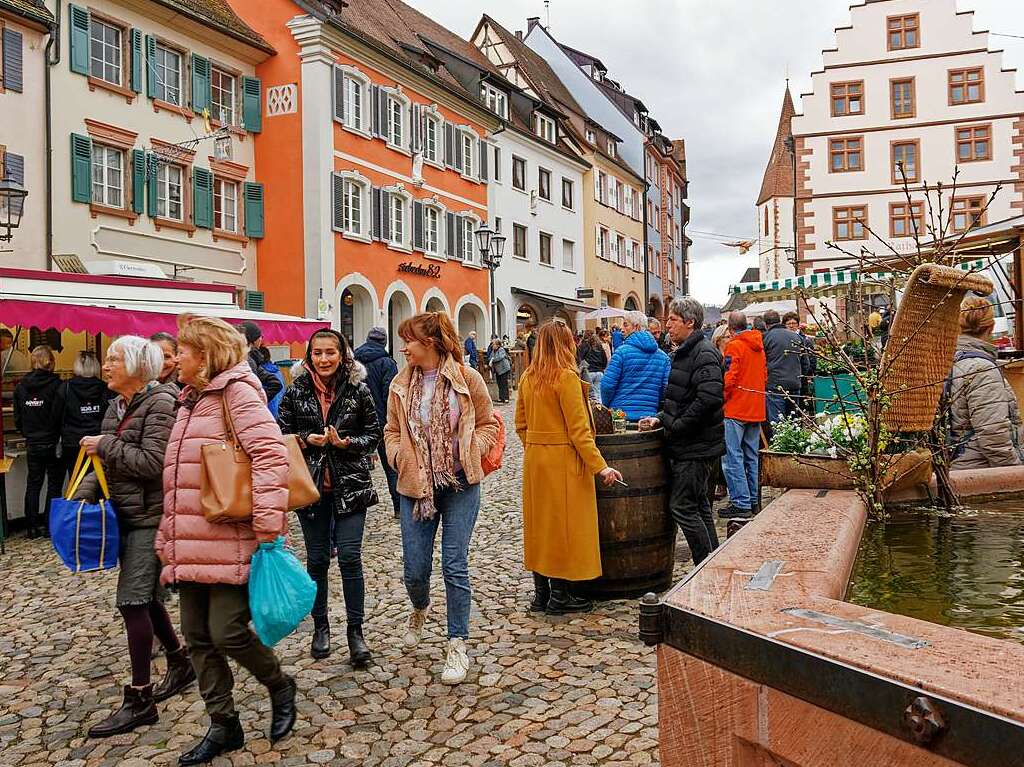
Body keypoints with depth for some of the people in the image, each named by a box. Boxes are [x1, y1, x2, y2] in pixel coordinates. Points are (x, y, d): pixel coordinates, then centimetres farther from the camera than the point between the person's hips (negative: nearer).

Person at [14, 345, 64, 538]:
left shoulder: (21, 386, 1)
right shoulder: (57, 385, -15)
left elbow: (17, 419, 5)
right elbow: (60, 416, -17)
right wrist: (60, 437, 0)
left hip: (32, 444, 4)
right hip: (52, 443, -4)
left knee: (33, 484, 13)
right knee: (54, 484, 7)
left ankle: (32, 527, 16)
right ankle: (49, 526, 9)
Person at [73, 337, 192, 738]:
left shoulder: (160, 404, -14)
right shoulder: (116, 407, 11)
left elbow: (152, 462, -21)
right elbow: (108, 464, 15)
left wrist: (105, 445, -15)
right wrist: (84, 493, 0)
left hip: (151, 516, -9)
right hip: (125, 514, 9)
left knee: (133, 599, -8)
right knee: (145, 597, 16)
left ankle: (139, 700, 1)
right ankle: (180, 664, 33)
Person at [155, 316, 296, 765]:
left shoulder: (237, 390, -9)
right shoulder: (191, 399, 19)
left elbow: (271, 454, -21)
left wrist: (268, 525, -26)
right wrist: (169, 536, 20)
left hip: (230, 542, -9)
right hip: (191, 545, 9)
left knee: (227, 632, -6)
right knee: (197, 636, 10)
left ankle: (280, 686, 22)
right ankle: (223, 726, 24)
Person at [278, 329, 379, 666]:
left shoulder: (358, 390, -2)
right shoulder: (296, 391, 0)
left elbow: (374, 433, 2)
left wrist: (346, 442, -15)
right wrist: (306, 440, -14)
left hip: (350, 486, -1)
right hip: (311, 486, 1)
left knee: (350, 557, -4)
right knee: (317, 559, 10)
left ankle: (355, 631, 8)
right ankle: (320, 626, 27)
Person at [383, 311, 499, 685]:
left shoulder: (467, 379, -6)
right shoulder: (401, 385, 3)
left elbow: (489, 424, 4)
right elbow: (392, 431, 14)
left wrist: (470, 450, -12)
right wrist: (398, 455, -5)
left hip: (460, 485, -3)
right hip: (416, 486, 3)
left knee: (455, 566, -3)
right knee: (415, 570, 5)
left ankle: (458, 645, 13)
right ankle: (420, 609, 41)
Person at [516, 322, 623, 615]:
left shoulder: (528, 378, 6)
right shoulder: (566, 377, -15)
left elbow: (521, 424, 12)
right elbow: (578, 429, -18)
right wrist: (600, 467, -17)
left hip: (534, 458, 7)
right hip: (563, 459, -7)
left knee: (539, 523, 13)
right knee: (564, 525, 3)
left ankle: (541, 595, 22)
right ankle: (559, 597, 11)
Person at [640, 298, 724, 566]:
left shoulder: (704, 354, -16)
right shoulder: (685, 352, 17)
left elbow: (709, 398, -29)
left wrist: (676, 425, -21)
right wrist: (661, 419, 10)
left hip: (697, 446, -11)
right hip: (688, 445, 11)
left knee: (682, 506, -8)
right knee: (698, 505, 16)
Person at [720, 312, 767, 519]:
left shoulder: (734, 346, -10)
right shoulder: (758, 346, 13)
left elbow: (729, 379, -15)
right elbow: (764, 376, 18)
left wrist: (721, 401, -3)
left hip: (736, 409, -8)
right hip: (756, 409, 8)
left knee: (732, 457, -7)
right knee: (751, 457, 14)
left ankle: (741, 502, -11)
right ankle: (752, 500, 19)